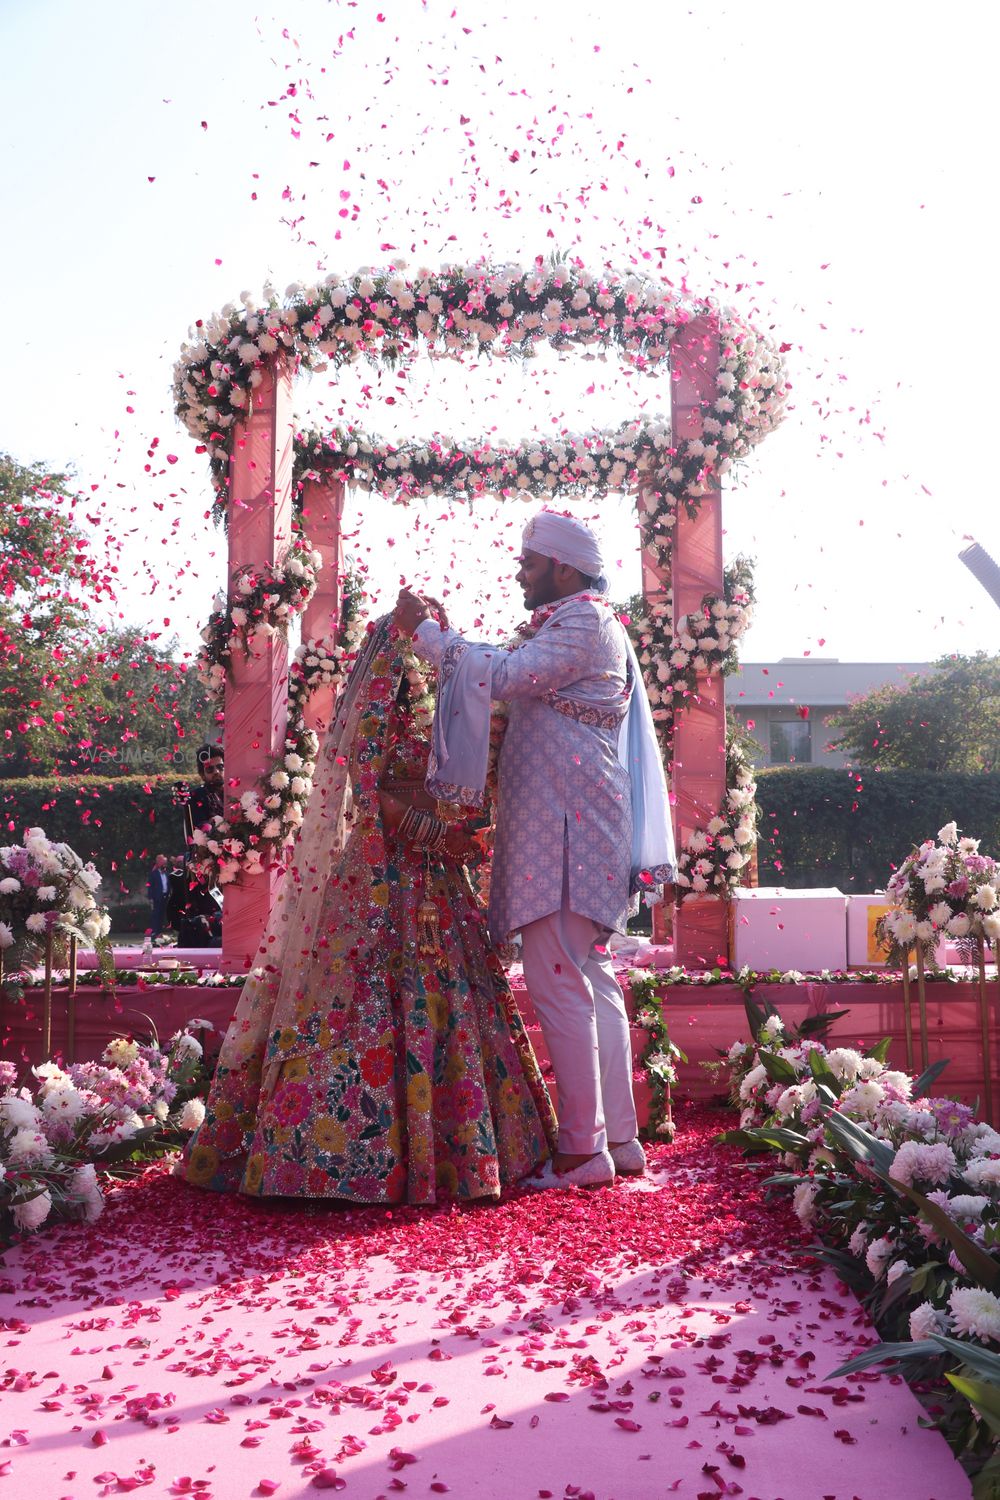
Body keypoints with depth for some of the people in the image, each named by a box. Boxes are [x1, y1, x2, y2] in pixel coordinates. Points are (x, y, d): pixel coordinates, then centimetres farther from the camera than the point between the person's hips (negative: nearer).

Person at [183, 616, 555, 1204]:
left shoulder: (423, 721, 21)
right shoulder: (373, 714, -4)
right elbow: (371, 793, -14)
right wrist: (436, 833, -16)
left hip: (434, 880, 8)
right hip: (383, 875, -8)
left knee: (439, 1002, 6)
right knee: (379, 1002, -8)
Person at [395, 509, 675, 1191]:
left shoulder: (584, 623, -8)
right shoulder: (577, 624, 25)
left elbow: (505, 677, -20)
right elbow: (514, 684, 22)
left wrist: (426, 632, -11)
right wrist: (447, 636, 16)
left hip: (565, 825, -11)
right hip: (574, 826, 11)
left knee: (557, 981, -9)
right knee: (592, 980, 11)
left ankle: (583, 1149, -3)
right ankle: (619, 1135, 18)